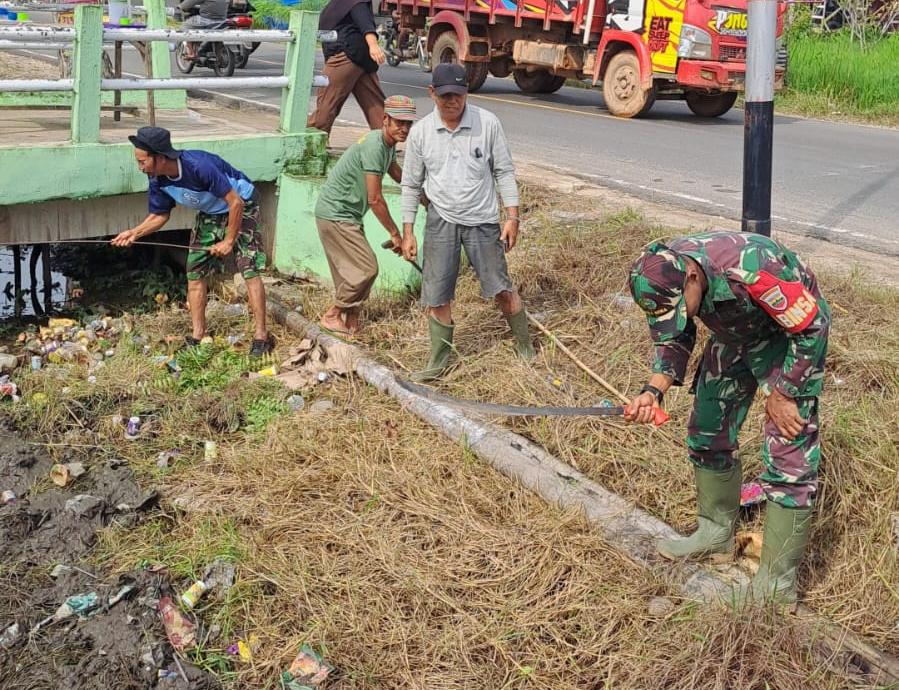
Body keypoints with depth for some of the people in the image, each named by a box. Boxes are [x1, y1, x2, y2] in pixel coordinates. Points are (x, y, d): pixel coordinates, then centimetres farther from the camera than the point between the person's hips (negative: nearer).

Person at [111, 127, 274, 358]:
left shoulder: (199, 166, -37)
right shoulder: (158, 181, -14)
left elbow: (235, 202, -30)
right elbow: (159, 216, 2)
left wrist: (229, 241, -23)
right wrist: (134, 233, -16)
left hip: (242, 207, -7)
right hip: (210, 214, 7)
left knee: (250, 271, -15)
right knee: (194, 272, 1)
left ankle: (261, 336, -7)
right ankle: (198, 336, 11)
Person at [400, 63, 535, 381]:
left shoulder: (488, 123, -10)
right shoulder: (420, 132, -5)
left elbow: (504, 171, -1)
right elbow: (411, 185, 3)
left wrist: (512, 216, -6)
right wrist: (407, 232, 3)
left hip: (482, 220, -1)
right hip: (441, 220, 1)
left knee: (502, 289, 5)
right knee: (436, 296, 4)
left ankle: (524, 343, 28)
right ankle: (438, 360, 21)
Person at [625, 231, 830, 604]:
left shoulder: (751, 267, -41)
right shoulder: (664, 272, -21)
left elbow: (813, 327, -27)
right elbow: (673, 339, -4)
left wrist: (781, 396, -18)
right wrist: (653, 390, -22)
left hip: (792, 337, -6)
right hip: (734, 334, 7)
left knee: (787, 456, -10)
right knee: (707, 430, 11)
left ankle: (777, 582, -2)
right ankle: (717, 532, 31)